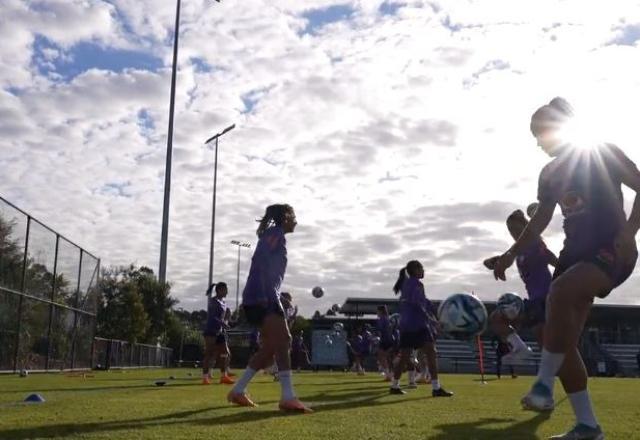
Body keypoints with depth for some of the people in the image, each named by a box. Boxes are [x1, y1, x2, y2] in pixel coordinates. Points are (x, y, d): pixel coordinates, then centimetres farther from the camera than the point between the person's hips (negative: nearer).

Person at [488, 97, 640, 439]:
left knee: (560, 291, -36)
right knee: (561, 338, -3)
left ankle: (544, 385, -26)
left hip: (611, 250, -7)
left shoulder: (602, 152, -3)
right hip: (576, 252, 7)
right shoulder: (550, 173, 15)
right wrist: (512, 253, 13)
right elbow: (540, 220, 21)